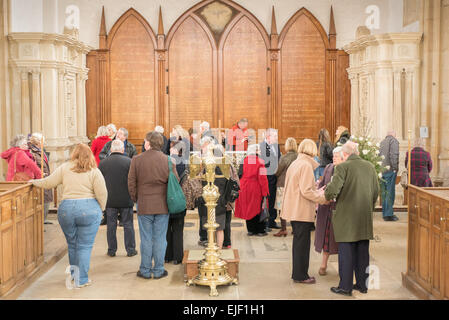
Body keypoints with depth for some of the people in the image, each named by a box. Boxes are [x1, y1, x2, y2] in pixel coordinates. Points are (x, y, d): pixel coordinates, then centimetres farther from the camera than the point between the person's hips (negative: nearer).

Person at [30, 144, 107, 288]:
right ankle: (81, 279, 7)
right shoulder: (94, 171, -2)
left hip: (66, 210, 2)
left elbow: (47, 183, 8)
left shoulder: (64, 168, 4)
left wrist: (34, 182, 26)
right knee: (84, 246, 4)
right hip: (88, 210, -2)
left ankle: (73, 273, 32)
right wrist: (101, 209, 9)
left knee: (72, 244, 19)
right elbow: (102, 193, -7)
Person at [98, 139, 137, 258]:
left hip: (109, 200, 2)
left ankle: (111, 250, 15)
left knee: (111, 226, 10)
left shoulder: (103, 163, 0)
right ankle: (130, 250, 13)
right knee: (128, 225, 7)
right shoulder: (129, 162, -7)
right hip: (126, 200, -1)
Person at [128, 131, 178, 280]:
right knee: (160, 238, 7)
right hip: (162, 206, 1)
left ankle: (145, 270, 15)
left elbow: (131, 183, -1)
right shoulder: (168, 161, -3)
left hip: (144, 206, 0)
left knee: (146, 239, 7)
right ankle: (158, 270, 14)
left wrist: (136, 199, 12)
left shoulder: (136, 160, -5)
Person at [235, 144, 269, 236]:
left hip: (245, 189, 4)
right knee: (258, 209, 6)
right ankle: (260, 231, 11)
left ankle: (250, 230, 18)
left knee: (248, 209, 12)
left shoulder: (244, 161, 1)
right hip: (257, 190, -4)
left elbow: (240, 175, 3)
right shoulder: (260, 161, -12)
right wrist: (265, 192, -9)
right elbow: (263, 178, -13)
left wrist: (240, 188, 11)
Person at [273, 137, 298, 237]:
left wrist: (276, 175, 17)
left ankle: (283, 229, 3)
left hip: (283, 184, -5)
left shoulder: (284, 158, -14)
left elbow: (278, 172, -4)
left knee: (282, 207, 1)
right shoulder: (299, 157, -3)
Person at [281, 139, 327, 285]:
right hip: (302, 211, -9)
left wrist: (316, 190, 17)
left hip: (294, 210, 9)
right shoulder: (306, 165, -16)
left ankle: (297, 273, 26)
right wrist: (323, 197, -11)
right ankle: (301, 275, 8)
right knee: (302, 243, 0)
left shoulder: (295, 163, 12)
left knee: (298, 242, 17)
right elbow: (306, 191, -21)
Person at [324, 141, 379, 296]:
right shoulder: (370, 166, 6)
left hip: (347, 216, -5)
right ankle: (362, 284, 22)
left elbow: (333, 189, -20)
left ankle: (345, 286, 7)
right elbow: (376, 191, 10)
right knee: (363, 251, 13)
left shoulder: (342, 167, -11)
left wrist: (327, 196, 1)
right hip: (365, 218, 5)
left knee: (346, 252, 2)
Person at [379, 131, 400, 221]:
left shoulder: (382, 142, 18)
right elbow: (394, 155, -15)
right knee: (390, 192, -5)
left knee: (384, 192, 13)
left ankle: (385, 213, 18)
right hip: (390, 170, -7)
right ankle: (388, 214, -6)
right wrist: (395, 168, -11)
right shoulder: (394, 141, -3)